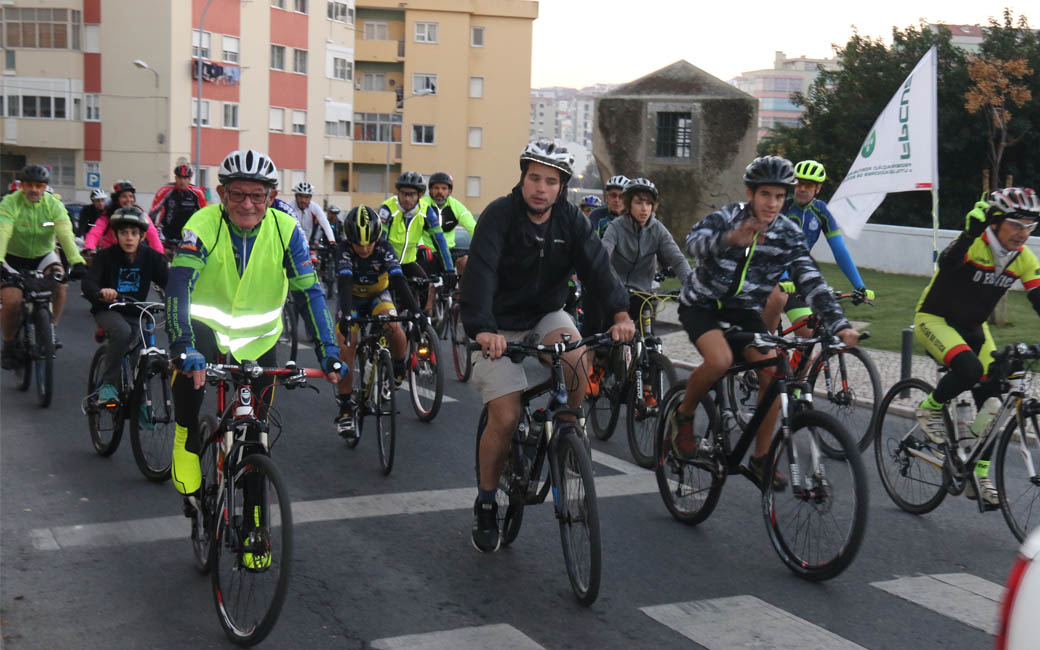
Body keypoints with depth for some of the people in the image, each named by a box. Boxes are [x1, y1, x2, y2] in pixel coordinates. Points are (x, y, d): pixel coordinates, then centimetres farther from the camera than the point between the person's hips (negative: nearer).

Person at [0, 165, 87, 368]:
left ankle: (51, 329, -7)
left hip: (43, 256, 2)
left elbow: (66, 234, -24)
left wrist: (77, 262, -40)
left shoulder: (54, 205, -11)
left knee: (59, 283, -28)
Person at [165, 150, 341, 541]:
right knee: (189, 373, -31)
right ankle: (190, 488, -13)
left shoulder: (285, 230, -16)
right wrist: (184, 350, -47)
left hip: (258, 335, 2)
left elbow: (309, 292, -18)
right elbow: (178, 285, -33)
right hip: (206, 325, -2)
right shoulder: (203, 225, -22)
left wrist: (328, 352, -28)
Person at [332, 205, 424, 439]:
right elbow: (344, 283, -39)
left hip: (378, 295, 0)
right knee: (346, 347, -18)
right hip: (353, 299, 0)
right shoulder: (344, 250, -26)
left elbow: (398, 280, -33)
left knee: (394, 327, -31)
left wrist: (416, 311, -46)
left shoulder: (384, 248, -24)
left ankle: (399, 366, 1)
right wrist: (345, 316, -54)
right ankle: (345, 409, -9)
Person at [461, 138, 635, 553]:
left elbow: (596, 265, -18)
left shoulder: (571, 221, -7)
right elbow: (481, 272, -32)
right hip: (502, 325, -3)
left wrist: (620, 312, -36)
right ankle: (485, 504, 10)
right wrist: (481, 328, -48)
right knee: (505, 419, -11)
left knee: (577, 363, -29)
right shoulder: (499, 215, -19)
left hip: (547, 316, 3)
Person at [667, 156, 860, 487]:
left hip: (744, 311, 4)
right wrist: (730, 239, -59)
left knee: (772, 372, -15)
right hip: (701, 305, -4)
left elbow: (812, 281, -16)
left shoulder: (788, 234, -9)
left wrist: (838, 324, -29)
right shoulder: (727, 217, -18)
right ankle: (683, 415, -2)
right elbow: (694, 241, -38)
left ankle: (761, 457, 2)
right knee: (720, 361, -31)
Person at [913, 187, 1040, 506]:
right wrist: (971, 231, -62)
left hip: (973, 328, 7)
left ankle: (980, 474, 9)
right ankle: (930, 408, -3)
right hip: (934, 320, -6)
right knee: (969, 369, -33)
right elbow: (948, 263, -47)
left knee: (991, 398, -3)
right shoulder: (974, 245, -25)